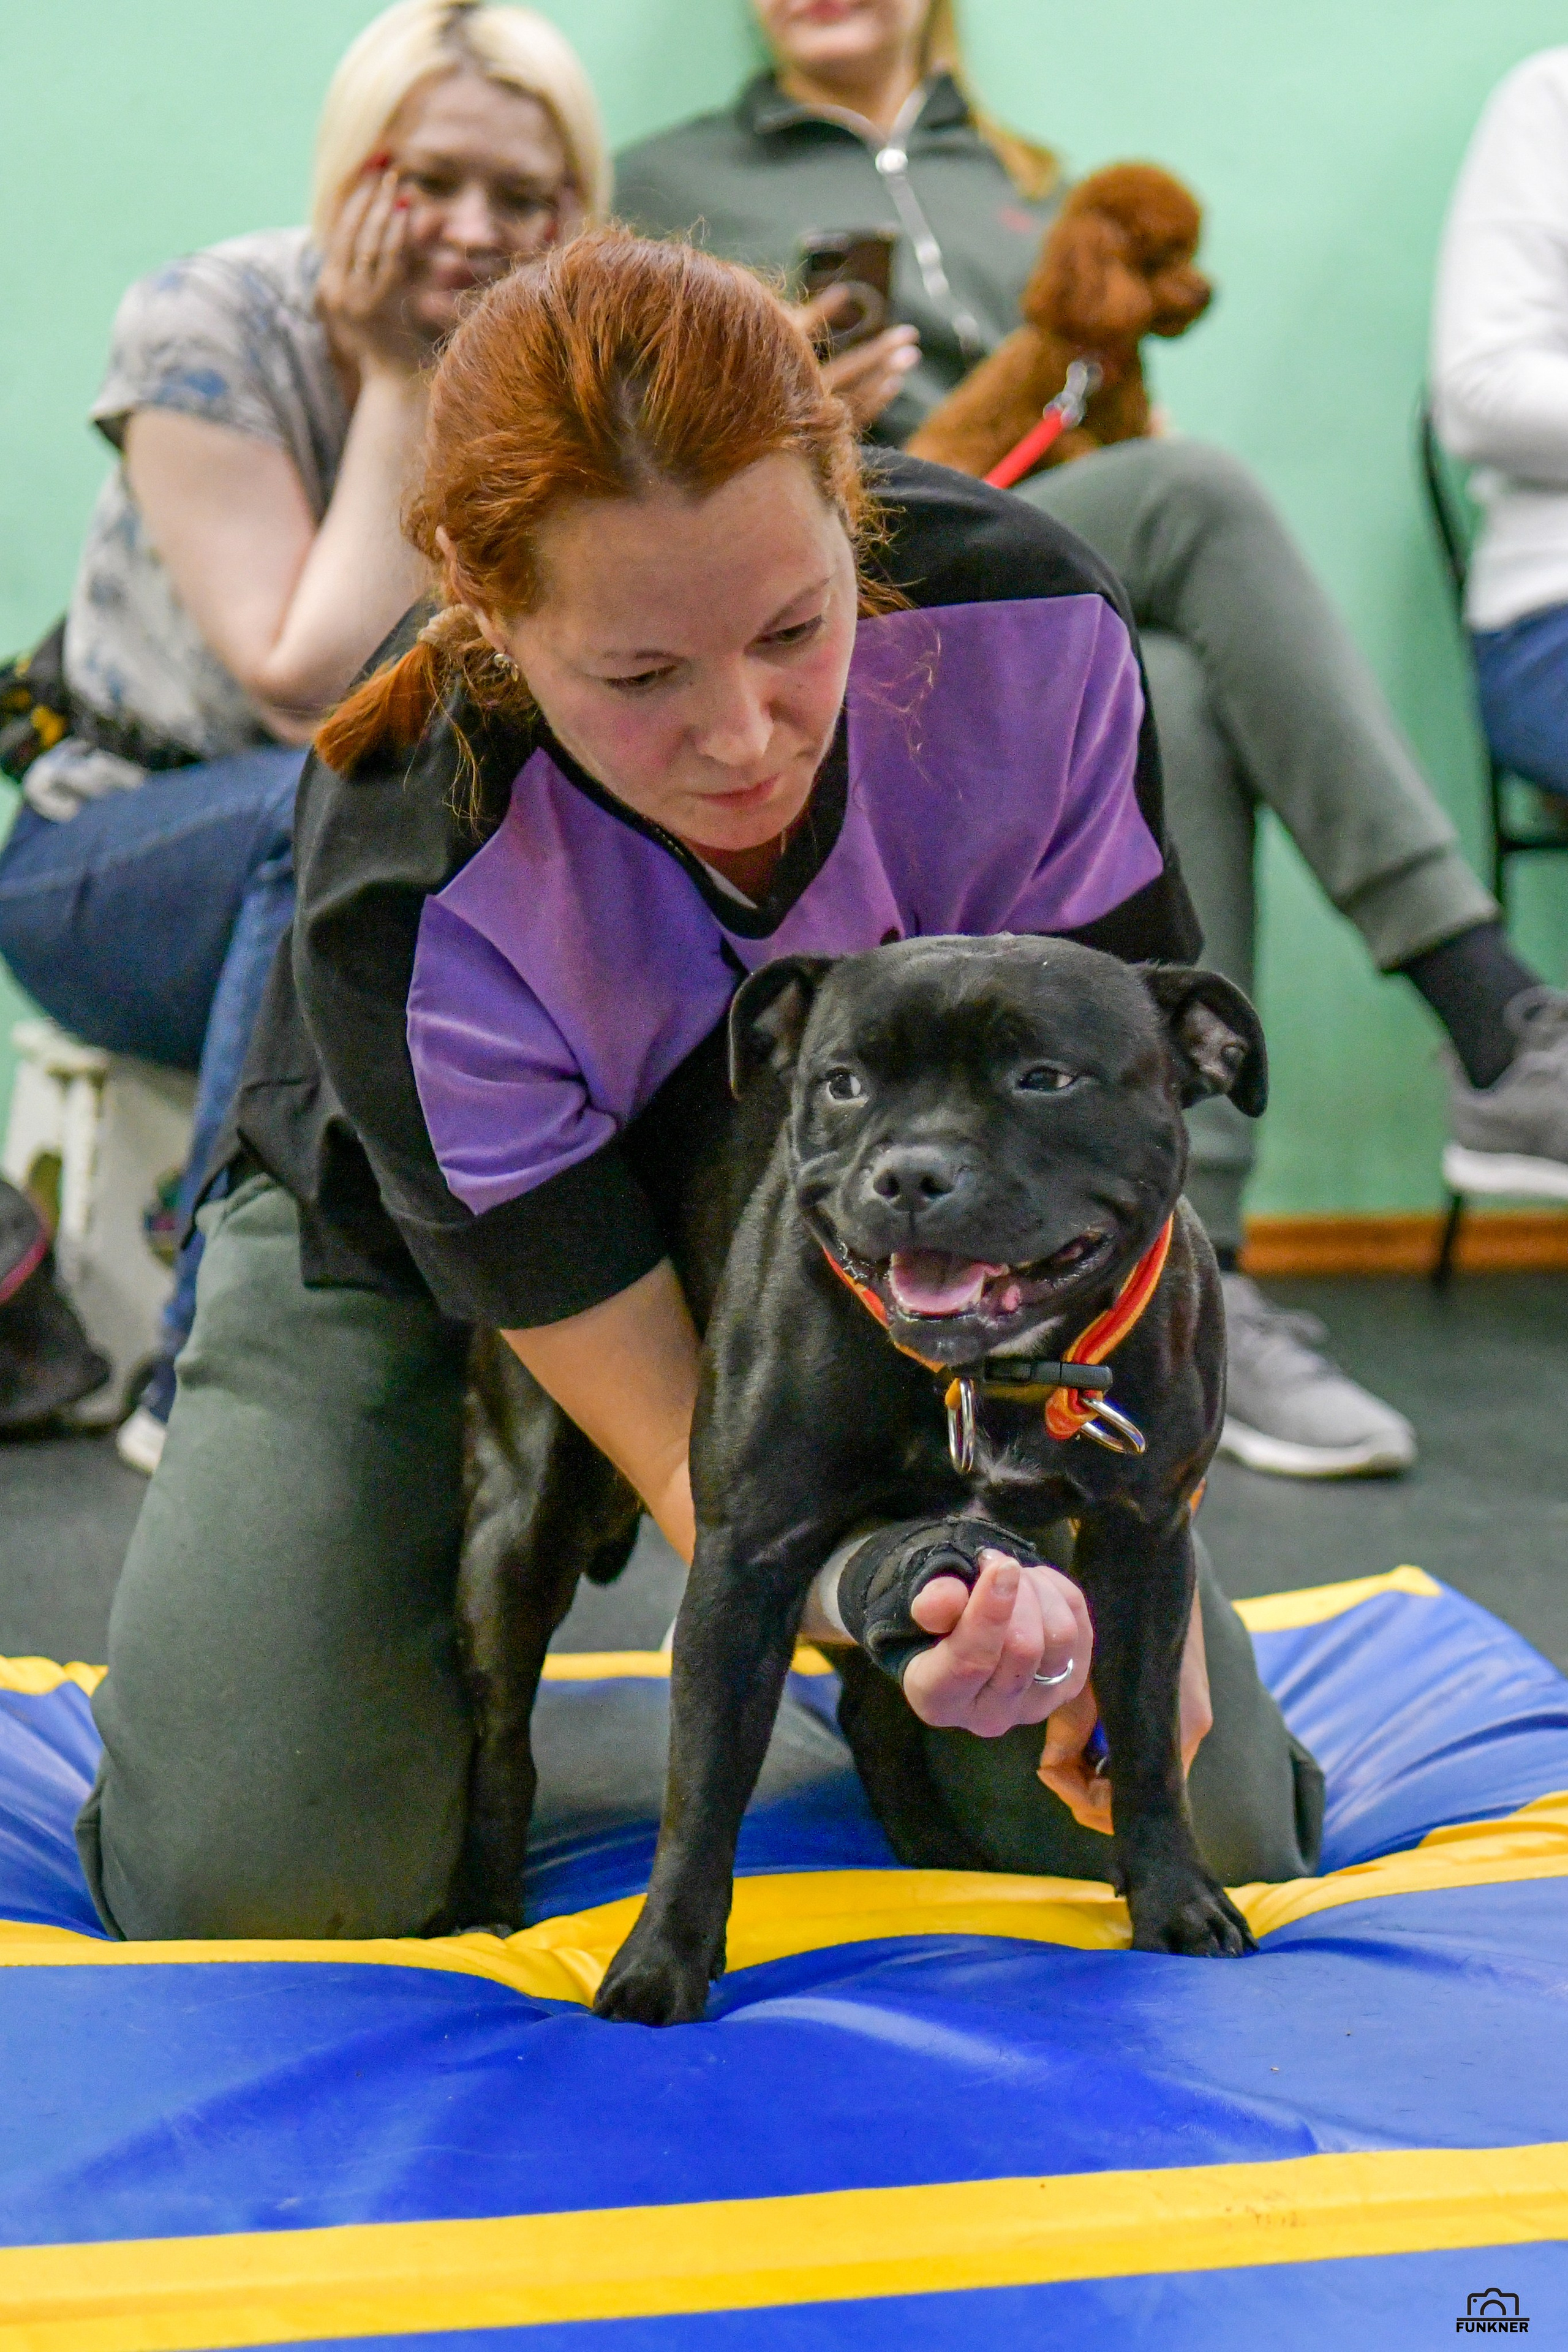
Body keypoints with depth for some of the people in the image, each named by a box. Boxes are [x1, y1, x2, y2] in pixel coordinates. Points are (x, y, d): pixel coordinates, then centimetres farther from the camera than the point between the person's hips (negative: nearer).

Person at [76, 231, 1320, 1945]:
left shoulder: (1029, 625, -29)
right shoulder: (406, 887, -37)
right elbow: (688, 1438, -31)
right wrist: (918, 1618, -52)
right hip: (420, 1241, -2)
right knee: (256, 1889, -19)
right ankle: (500, 1555, 13)